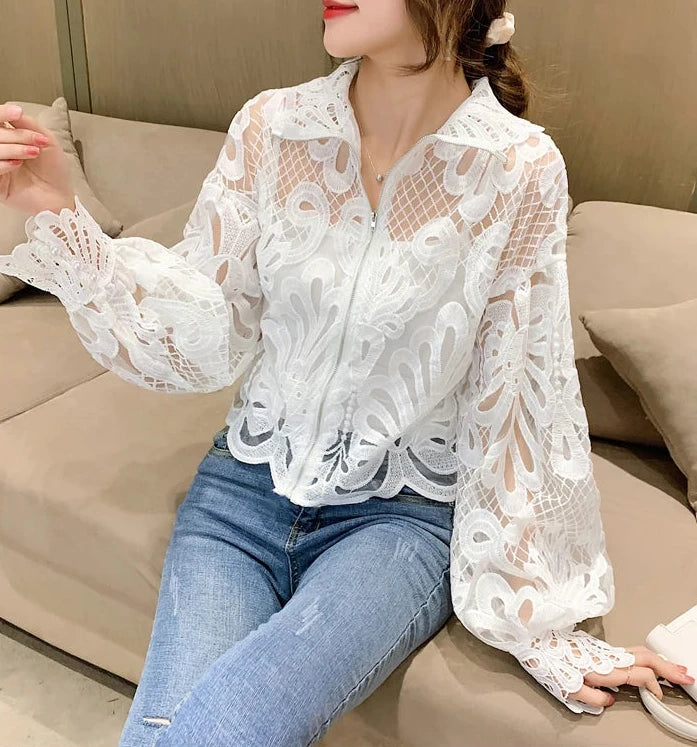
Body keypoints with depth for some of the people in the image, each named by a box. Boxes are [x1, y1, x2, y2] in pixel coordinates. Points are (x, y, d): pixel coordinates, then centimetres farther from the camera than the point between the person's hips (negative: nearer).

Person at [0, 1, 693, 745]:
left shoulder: (520, 171, -11)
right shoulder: (270, 127, -4)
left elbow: (518, 402, -6)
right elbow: (203, 335, -2)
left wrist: (536, 620, -1)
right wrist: (62, 218, -14)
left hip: (402, 514, -2)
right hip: (246, 486, 3)